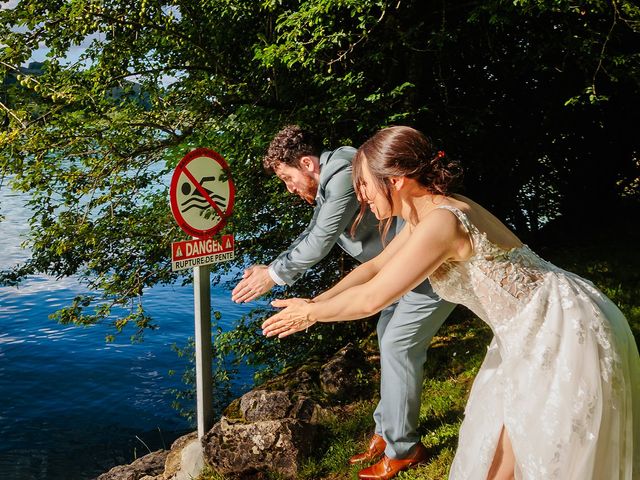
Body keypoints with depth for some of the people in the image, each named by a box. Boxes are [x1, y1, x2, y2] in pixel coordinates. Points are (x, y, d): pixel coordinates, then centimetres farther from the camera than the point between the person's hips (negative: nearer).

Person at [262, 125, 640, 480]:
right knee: (498, 449, 20)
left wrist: (311, 313, -5)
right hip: (541, 332, 9)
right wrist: (312, 304, 9)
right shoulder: (432, 211, 3)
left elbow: (371, 298, -22)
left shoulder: (440, 223, -26)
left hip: (566, 338, -9)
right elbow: (375, 267, 12)